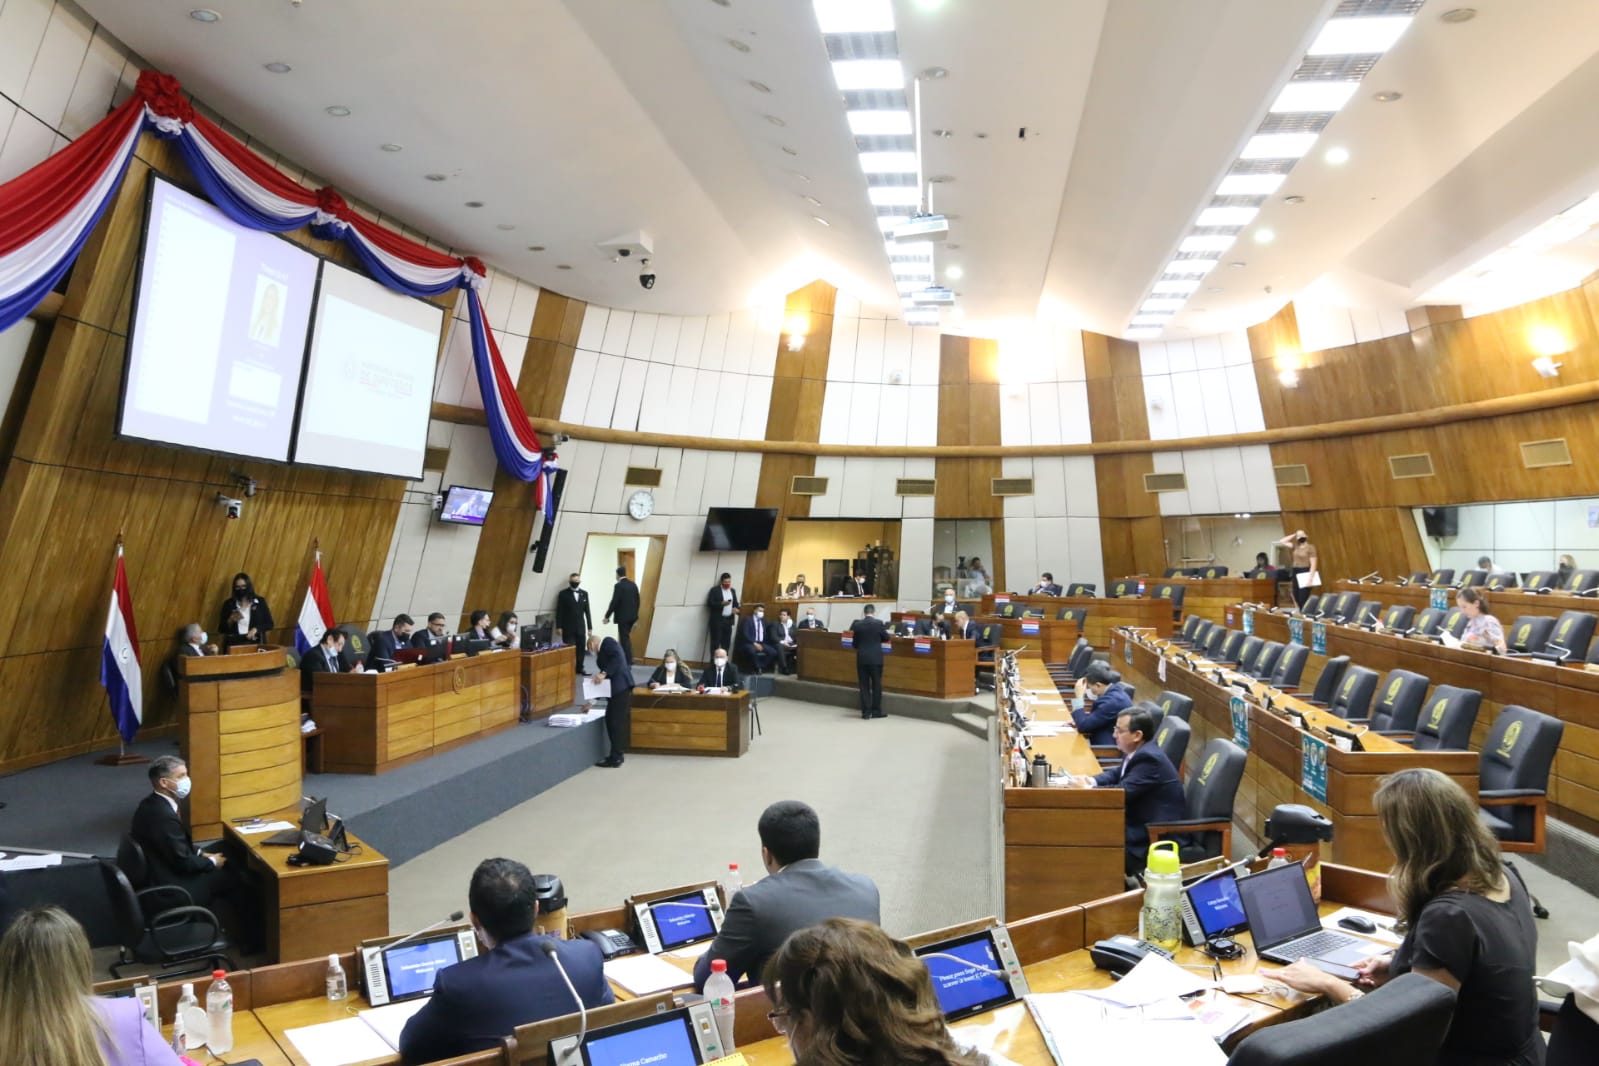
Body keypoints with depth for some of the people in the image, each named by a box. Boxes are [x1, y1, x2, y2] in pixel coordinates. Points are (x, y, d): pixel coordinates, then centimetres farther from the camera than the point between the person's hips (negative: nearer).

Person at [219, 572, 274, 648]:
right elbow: (221, 629, 9)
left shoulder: (260, 602, 5)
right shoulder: (229, 604, 8)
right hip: (234, 643, 1)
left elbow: (269, 624, 5)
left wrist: (256, 629, -10)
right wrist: (231, 621, -8)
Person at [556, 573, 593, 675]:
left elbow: (587, 611, 8)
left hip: (580, 626, 3)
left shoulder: (584, 593, 8)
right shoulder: (563, 594, -2)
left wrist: (590, 626, 5)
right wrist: (558, 627, -9)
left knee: (581, 648, 5)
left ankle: (580, 668, 15)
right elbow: (559, 612, -4)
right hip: (568, 627, -3)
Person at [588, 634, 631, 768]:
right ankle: (616, 755, 23)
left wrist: (604, 673, -18)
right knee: (611, 720, 13)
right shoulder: (601, 654, 26)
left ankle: (615, 759, 3)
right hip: (616, 689, 9)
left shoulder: (608, 642, 2)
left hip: (621, 687, -9)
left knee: (617, 722, -3)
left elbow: (618, 658, -16)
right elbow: (603, 681, 25)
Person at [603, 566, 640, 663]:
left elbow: (614, 602, -15)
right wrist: (636, 617, 19)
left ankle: (628, 661, 0)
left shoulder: (619, 585, -13)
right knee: (626, 637, 19)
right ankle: (629, 658, 22)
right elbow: (637, 601, 11)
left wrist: (607, 616, -6)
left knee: (624, 639, -1)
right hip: (632, 616, 7)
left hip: (623, 616, -7)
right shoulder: (633, 584, 8)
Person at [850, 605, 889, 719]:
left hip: (861, 658, 2)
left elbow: (855, 642, 6)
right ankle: (876, 711, 9)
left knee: (864, 685, 6)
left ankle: (866, 711, 7)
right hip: (875, 658, -2)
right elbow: (886, 637, 5)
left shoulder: (857, 624, -2)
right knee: (876, 685, 6)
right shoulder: (878, 623, -8)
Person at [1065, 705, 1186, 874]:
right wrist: (1091, 780, -4)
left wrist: (1086, 788, -15)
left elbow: (1122, 793, -28)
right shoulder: (1140, 751, 4)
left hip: (1157, 836, -9)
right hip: (1139, 823, 9)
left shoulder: (1149, 758, -24)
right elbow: (1117, 773, 15)